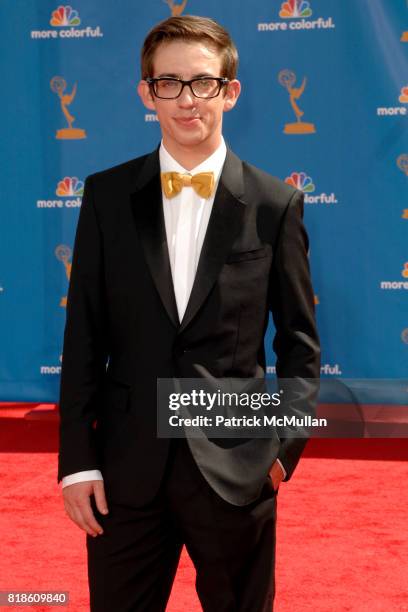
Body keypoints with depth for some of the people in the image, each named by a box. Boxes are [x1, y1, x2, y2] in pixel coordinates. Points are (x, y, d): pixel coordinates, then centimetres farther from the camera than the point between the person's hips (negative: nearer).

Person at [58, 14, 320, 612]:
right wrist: (77, 459, -2)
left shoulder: (276, 204, -2)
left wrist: (284, 445, -2)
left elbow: (300, 339, 4)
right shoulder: (107, 195, 1)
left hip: (236, 469, 0)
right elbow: (84, 335, 1)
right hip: (127, 468, 1)